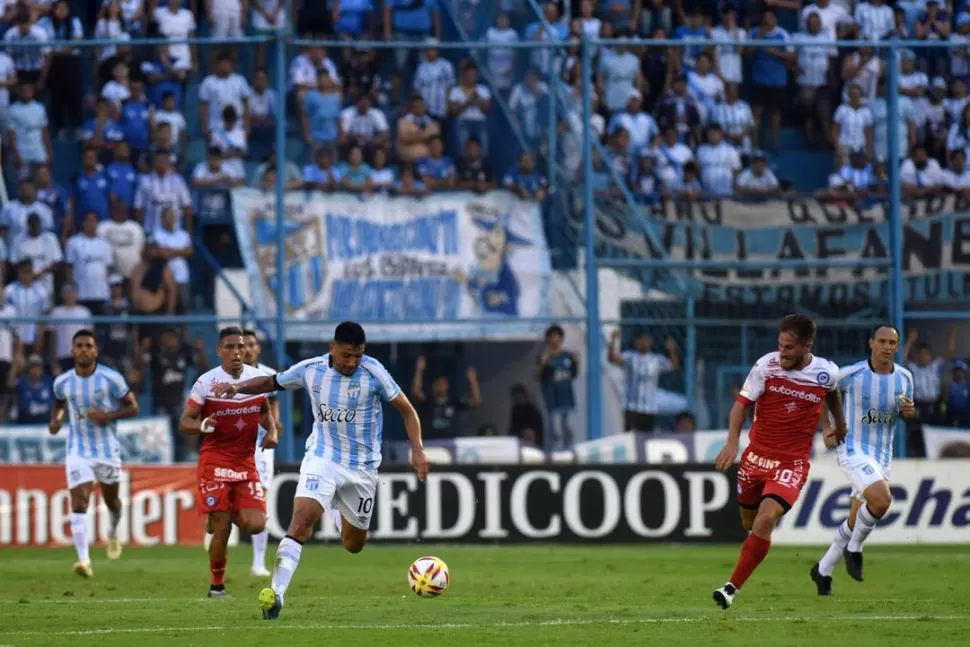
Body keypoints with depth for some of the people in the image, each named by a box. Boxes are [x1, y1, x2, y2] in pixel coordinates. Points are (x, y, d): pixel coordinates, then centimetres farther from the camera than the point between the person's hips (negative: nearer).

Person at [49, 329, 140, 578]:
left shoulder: (111, 378, -11)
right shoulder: (62, 382, -3)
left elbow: (132, 407, -5)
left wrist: (107, 416, -22)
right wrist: (56, 419, -4)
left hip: (107, 448, 0)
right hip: (78, 450, 0)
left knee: (111, 499, 17)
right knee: (79, 501, -16)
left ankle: (113, 534, 52)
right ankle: (84, 559, -23)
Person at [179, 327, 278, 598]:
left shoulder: (257, 378, 3)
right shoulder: (206, 382, -10)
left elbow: (265, 412, 20)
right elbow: (184, 423, -6)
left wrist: (272, 431, -1)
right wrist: (203, 425, -28)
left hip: (246, 462, 4)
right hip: (215, 461, -4)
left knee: (255, 524, -9)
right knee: (222, 529, -7)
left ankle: (231, 514, 25)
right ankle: (216, 585, 10)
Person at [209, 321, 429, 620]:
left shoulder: (373, 372, -13)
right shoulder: (310, 370, -7)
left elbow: (407, 410, -5)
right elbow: (272, 382, 10)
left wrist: (417, 450, -16)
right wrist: (238, 387, -7)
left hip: (362, 466, 0)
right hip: (321, 458, 0)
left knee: (353, 544, 11)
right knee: (301, 520, -25)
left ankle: (349, 521, 51)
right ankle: (276, 593, -31)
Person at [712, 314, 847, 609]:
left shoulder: (826, 373, -8)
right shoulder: (766, 366, -11)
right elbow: (742, 403, -8)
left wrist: (840, 424, 31)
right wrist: (732, 442, -23)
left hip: (792, 462, -2)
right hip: (756, 455, 2)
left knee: (765, 519, -21)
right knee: (749, 523, 12)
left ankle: (732, 588, -16)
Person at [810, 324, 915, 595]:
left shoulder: (904, 377, -1)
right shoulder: (852, 374, -14)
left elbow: (905, 411, 15)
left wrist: (909, 410, -8)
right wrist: (827, 427, -2)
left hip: (882, 456, 6)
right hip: (852, 450, -6)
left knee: (855, 523, 12)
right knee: (882, 499, -29)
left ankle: (823, 570, 32)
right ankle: (854, 549, -3)